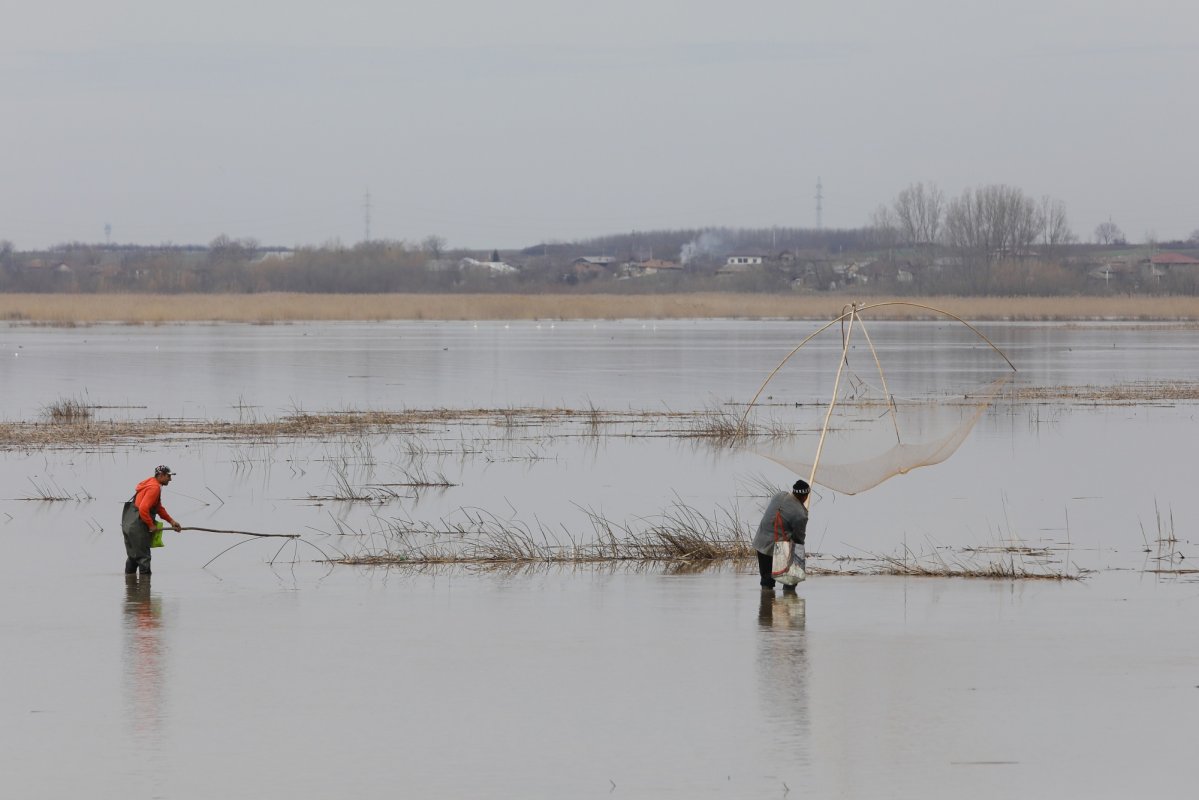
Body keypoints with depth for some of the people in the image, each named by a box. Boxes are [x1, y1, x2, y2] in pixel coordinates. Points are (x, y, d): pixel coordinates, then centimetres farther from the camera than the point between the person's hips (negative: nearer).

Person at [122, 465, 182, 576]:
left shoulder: (152, 483, 17)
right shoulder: (154, 488, -16)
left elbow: (159, 508, 23)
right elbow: (143, 509, -25)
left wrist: (171, 521, 16)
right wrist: (151, 525, -14)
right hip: (137, 528, -10)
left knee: (133, 557, 19)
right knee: (143, 557, -5)